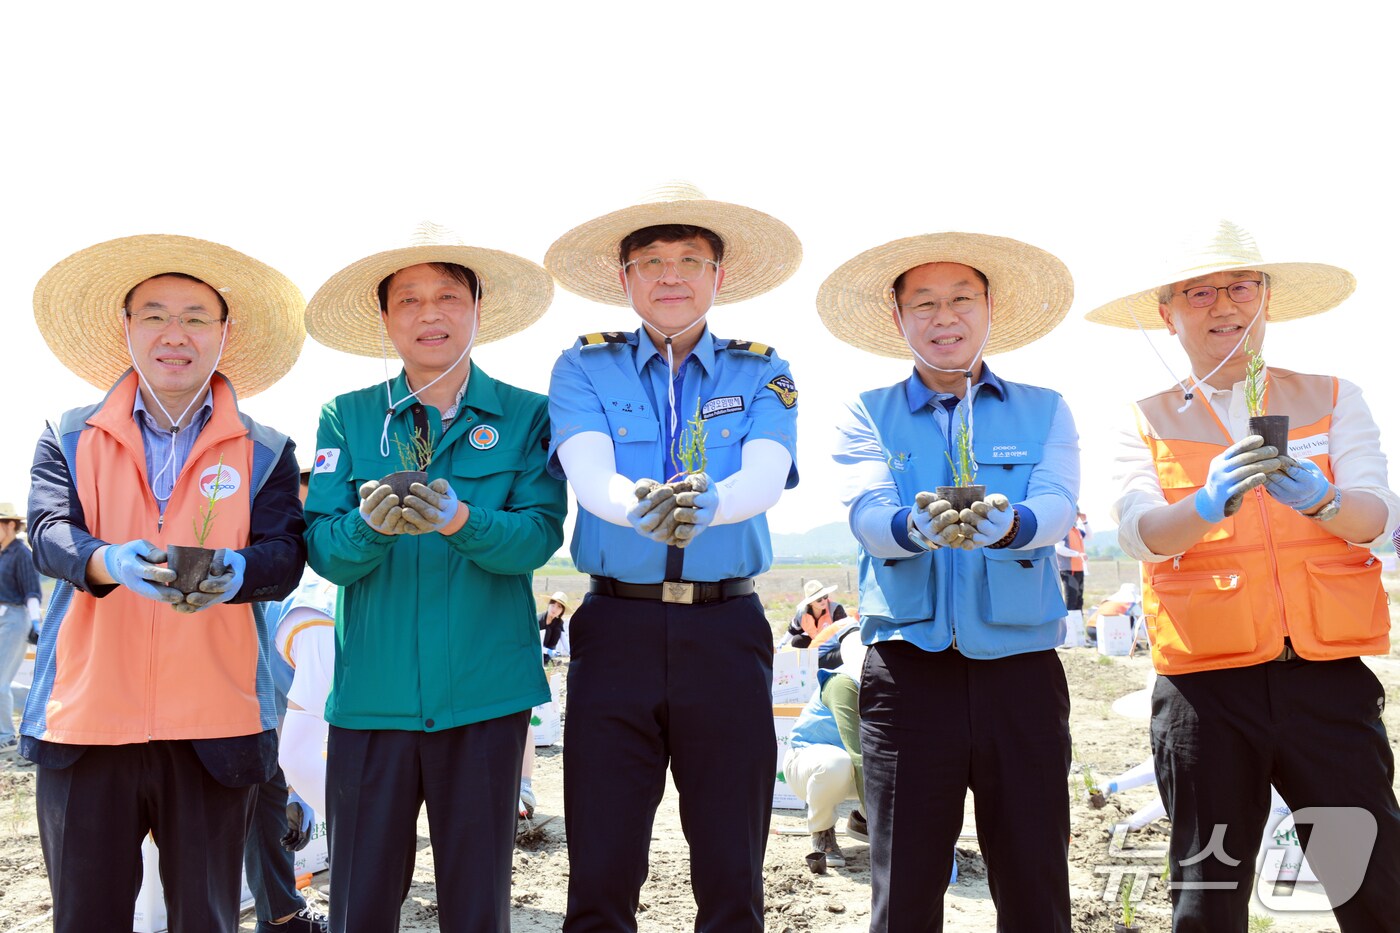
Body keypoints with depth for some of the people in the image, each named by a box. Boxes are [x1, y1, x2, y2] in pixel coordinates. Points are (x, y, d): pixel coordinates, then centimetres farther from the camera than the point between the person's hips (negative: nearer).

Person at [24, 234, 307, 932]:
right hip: (85, 718, 1)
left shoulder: (265, 453, 9)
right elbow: (48, 530, -4)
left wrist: (234, 572, -27)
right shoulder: (69, 440, 12)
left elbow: (285, 555, -3)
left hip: (214, 726, 0)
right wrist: (111, 561, -27)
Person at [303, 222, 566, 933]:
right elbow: (324, 551, -2)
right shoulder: (347, 417, 7)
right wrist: (369, 523, -23)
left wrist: (461, 522, -25)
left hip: (485, 692, 0)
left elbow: (540, 534, -8)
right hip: (372, 690, 1)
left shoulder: (526, 416, 4)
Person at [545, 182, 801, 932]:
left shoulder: (761, 374, 9)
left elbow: (765, 478, -9)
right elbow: (589, 475, -10)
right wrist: (639, 505, -33)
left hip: (727, 628, 1)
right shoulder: (584, 367, 8)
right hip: (617, 625, 0)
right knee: (600, 873, 2)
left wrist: (703, 502, -32)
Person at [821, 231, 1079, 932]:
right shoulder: (866, 416, 11)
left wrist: (1003, 523, -30)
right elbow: (869, 517, -7)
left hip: (1023, 671, 1)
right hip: (907, 670, 0)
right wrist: (921, 524, -31)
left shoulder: (1044, 412, 12)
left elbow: (1056, 507, -6)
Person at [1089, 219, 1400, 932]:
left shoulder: (1332, 399, 11)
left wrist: (1318, 497, -25)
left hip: (1328, 678, 1)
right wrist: (1208, 504, -30)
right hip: (1204, 686, 0)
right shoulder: (1147, 423, 7)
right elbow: (1139, 531, -9)